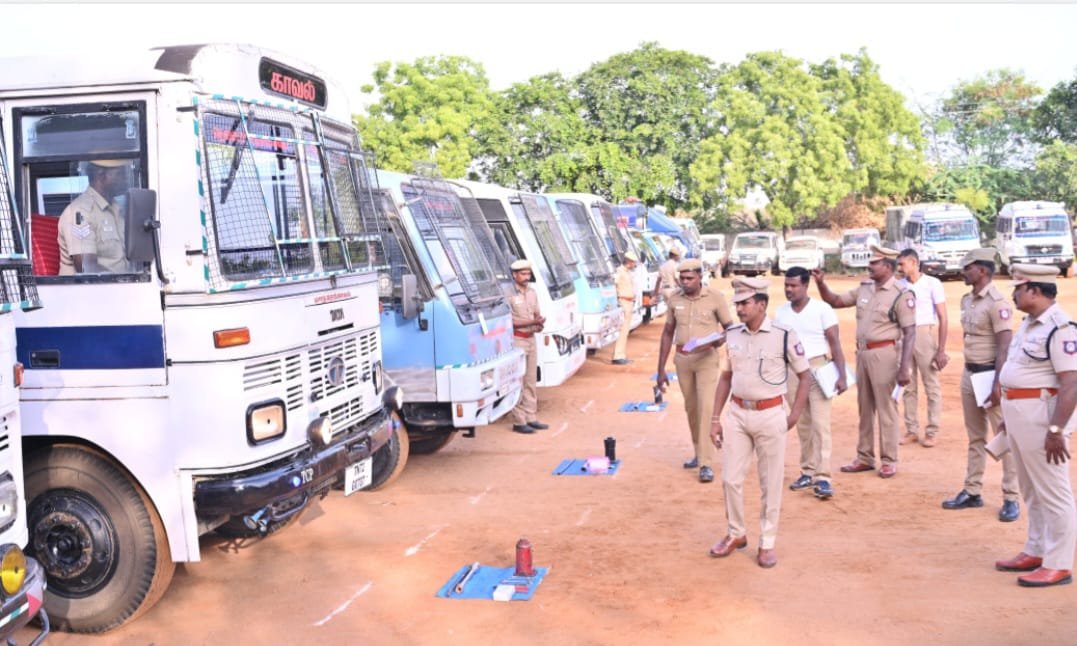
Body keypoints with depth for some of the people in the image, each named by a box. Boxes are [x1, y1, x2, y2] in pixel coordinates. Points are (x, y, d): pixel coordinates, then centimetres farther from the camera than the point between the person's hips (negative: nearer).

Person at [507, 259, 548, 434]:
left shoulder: (532, 292, 12)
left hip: (531, 339, 8)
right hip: (517, 340, -8)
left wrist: (539, 324, -4)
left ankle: (530, 418, 20)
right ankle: (518, 421, -1)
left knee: (531, 381, 12)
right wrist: (532, 322, -21)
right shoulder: (509, 295, -13)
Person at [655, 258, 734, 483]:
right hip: (682, 359, 4)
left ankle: (705, 463, -9)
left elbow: (730, 328, 1)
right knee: (691, 408, 12)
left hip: (706, 358, -4)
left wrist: (719, 341, -23)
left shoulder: (715, 297, -6)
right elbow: (668, 333, 10)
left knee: (706, 408, -11)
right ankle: (698, 453, 28)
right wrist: (661, 369, 8)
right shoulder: (675, 299, 4)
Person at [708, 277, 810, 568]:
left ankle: (767, 543, 21)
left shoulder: (784, 335, -10)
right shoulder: (732, 335, 4)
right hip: (737, 414, 4)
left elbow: (804, 376, -2)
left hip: (771, 416, -4)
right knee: (730, 479, 8)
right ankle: (736, 534, 28)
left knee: (771, 484, 6)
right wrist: (715, 418, 8)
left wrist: (794, 416, -7)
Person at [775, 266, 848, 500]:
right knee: (802, 424, 11)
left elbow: (835, 343, -7)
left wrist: (842, 375, -14)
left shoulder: (822, 309, -7)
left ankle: (822, 478, -9)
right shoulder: (781, 313, 6)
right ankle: (808, 471, 20)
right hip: (792, 371, 4)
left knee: (820, 424, -8)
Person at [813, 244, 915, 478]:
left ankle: (889, 460, 12)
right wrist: (820, 283, -1)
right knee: (864, 407, 14)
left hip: (884, 354, -7)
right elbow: (835, 301, 17)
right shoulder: (865, 288, 8)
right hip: (862, 353, 7)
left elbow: (910, 333, -15)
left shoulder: (901, 295, -12)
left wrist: (904, 368, -20)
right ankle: (864, 457, 24)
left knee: (886, 408, 1)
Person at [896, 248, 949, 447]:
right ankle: (911, 430, 19)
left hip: (925, 335, -4)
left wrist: (941, 350, -11)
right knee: (908, 387, 10)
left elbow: (942, 318, -6)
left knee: (931, 386, 3)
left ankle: (931, 432, 11)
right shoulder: (900, 285, 6)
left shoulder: (932, 283, -5)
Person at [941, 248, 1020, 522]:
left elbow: (1004, 346, -20)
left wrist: (997, 383, -23)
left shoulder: (997, 302, -16)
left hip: (990, 374, -9)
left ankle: (1011, 499, 5)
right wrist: (969, 373, 19)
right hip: (969, 374, 9)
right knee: (975, 437, 15)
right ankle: (972, 492, 23)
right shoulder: (967, 300, 10)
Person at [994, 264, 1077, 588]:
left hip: (1041, 413, -10)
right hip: (1018, 412, 10)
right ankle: (1036, 552, 31)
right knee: (1032, 491, 19)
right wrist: (1007, 414, 23)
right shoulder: (1029, 323, 12)